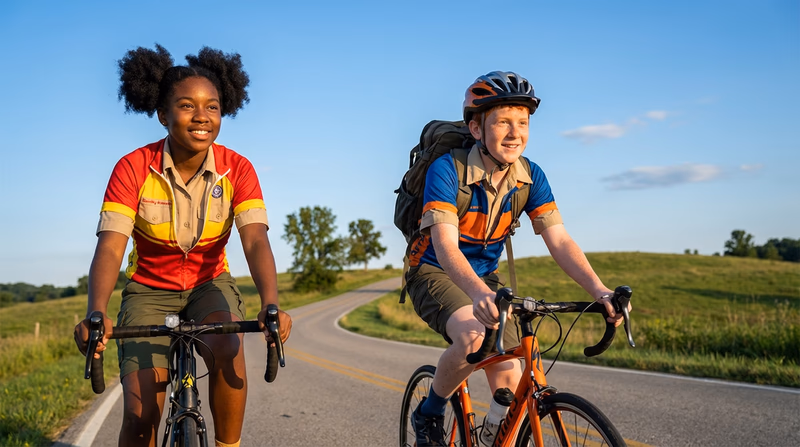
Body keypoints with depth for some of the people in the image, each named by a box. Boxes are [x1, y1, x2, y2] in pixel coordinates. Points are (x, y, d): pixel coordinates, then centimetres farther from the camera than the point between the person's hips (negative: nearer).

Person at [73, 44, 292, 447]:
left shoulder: (236, 169, -14)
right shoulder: (134, 168, -17)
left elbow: (255, 241, -25)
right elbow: (110, 247, -25)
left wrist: (270, 304, -44)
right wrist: (96, 314, -44)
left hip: (210, 283, 1)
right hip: (150, 288, 0)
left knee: (227, 347, -33)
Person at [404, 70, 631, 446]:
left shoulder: (530, 176, -10)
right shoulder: (446, 170, -25)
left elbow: (559, 240, -16)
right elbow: (445, 245, -36)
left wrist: (599, 291, -32)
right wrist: (479, 293, -55)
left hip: (485, 276, 5)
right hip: (434, 273, -5)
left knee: (510, 383, -6)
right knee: (474, 338, -33)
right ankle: (429, 413, -6)